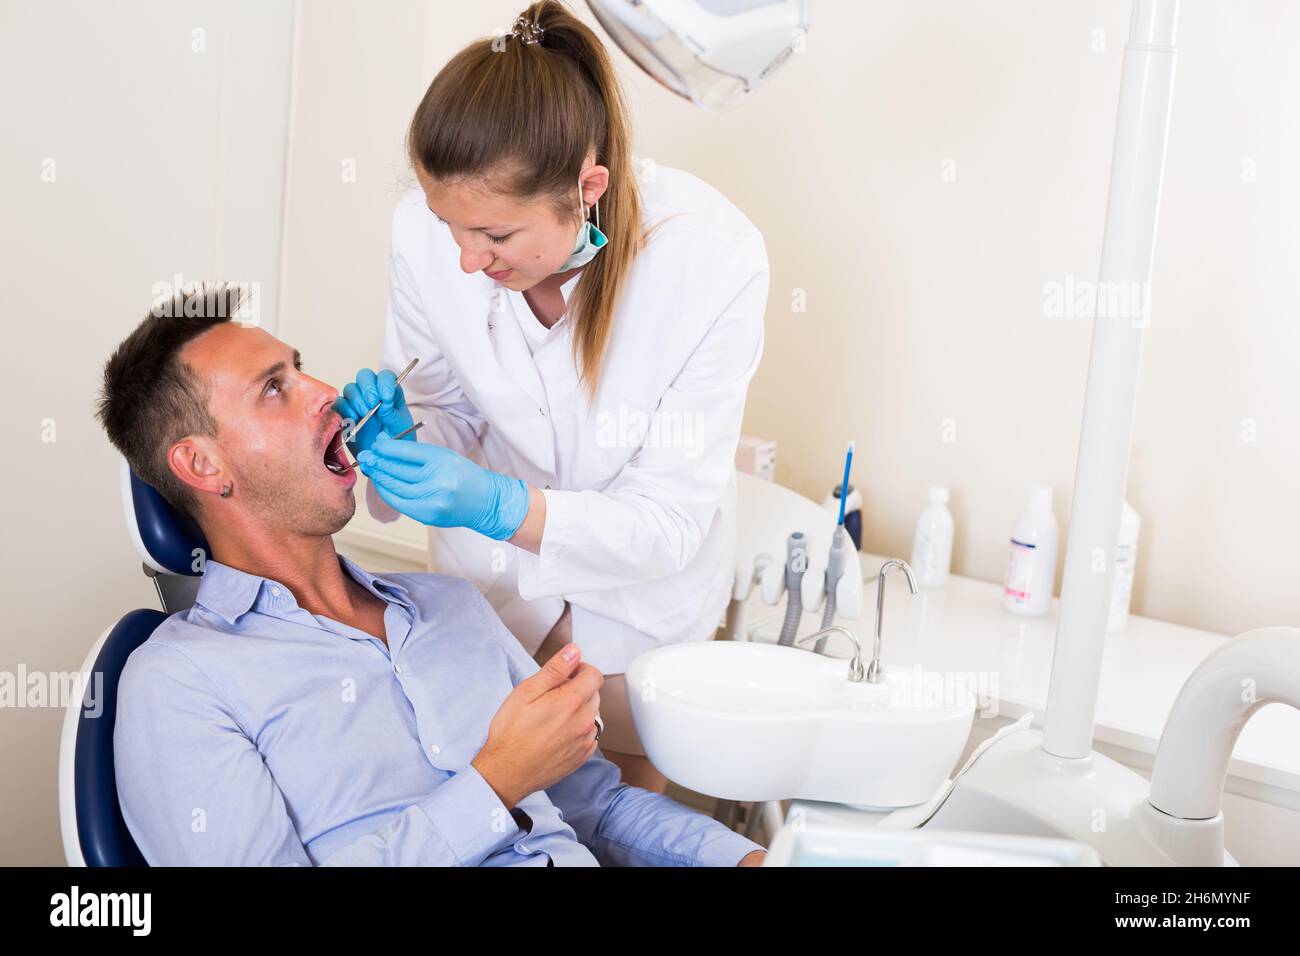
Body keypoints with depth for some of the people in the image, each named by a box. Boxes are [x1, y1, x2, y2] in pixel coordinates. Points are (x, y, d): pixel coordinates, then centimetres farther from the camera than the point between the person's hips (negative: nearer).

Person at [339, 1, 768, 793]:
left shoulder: (714, 259, -34)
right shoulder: (427, 230, -26)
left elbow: (670, 521, -29)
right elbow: (449, 412, -8)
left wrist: (503, 507, -44)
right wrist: (401, 432, -31)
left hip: (646, 577, -1)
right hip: (491, 558, 1)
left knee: (628, 786, 22)